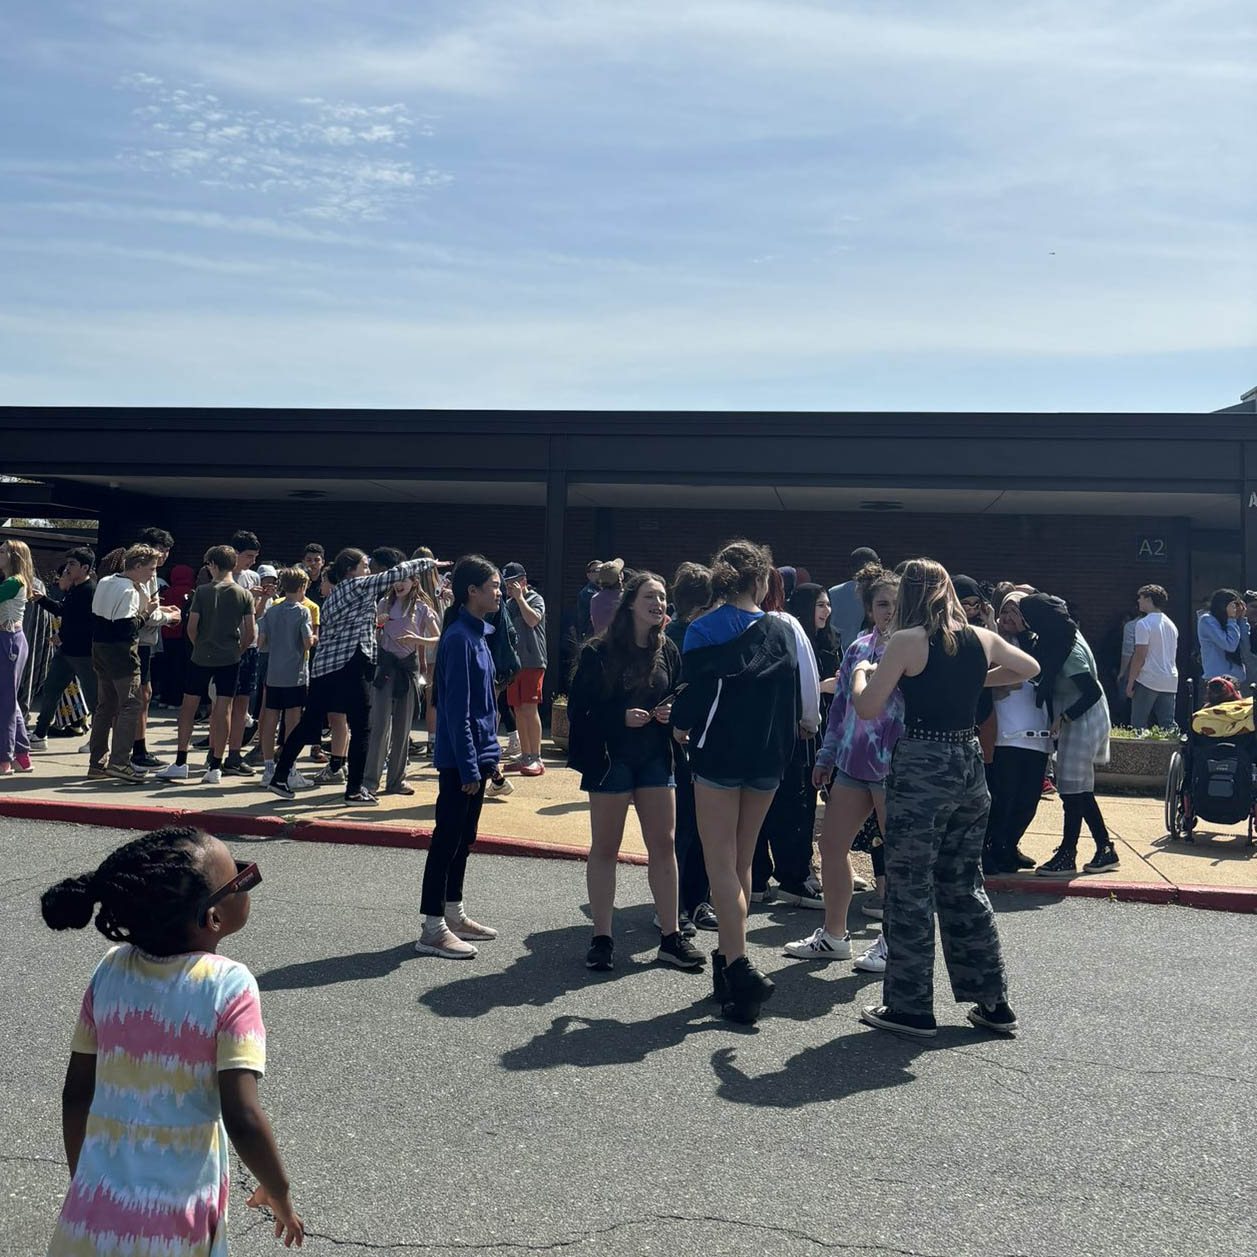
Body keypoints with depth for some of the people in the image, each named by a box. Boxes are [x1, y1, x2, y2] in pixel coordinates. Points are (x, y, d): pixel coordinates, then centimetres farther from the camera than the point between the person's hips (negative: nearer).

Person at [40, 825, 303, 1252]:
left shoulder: (110, 970, -5)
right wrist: (280, 1194, -4)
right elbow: (243, 1120, -21)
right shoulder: (228, 986, -19)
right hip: (174, 1231, -3)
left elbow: (75, 1095, 4)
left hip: (91, 1216, 4)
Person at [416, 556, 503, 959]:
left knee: (464, 837, 17)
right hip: (460, 758, -10)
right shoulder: (459, 638, -17)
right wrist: (468, 766, -21)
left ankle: (454, 913, 28)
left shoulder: (476, 634, 12)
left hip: (476, 754, 10)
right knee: (447, 839, -3)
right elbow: (456, 709, -20)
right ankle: (432, 929, 5)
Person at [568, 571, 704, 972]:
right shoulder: (600, 652, -9)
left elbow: (680, 697, 16)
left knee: (664, 845, 5)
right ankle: (602, 939, 14)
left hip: (655, 758, 4)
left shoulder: (668, 651, 4)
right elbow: (577, 708, -10)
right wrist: (621, 717, -21)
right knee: (605, 849, 5)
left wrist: (672, 711, -6)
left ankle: (670, 937, 15)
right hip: (610, 758, -4)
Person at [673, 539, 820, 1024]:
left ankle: (740, 967, -13)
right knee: (741, 862, 16)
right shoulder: (784, 630, 1)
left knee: (721, 864, 0)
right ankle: (728, 958, 25)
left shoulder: (702, 631, -7)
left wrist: (681, 726, 11)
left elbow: (693, 691, -9)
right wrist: (805, 725, 24)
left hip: (718, 753, -3)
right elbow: (806, 692, 4)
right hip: (767, 758, 4)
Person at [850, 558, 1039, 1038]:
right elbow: (1030, 669, 25)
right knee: (964, 886, 17)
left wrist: (861, 672, 7)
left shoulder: (907, 641, -10)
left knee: (910, 890, 4)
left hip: (921, 767, -6)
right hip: (970, 764, 6)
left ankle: (911, 1008, 13)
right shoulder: (982, 639, 7)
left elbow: (867, 708, -11)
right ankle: (993, 1002, 23)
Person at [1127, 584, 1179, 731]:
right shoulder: (1171, 624, 15)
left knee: (1139, 725, -2)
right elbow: (1173, 655, 19)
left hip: (1148, 680, -7)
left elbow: (1140, 656, -15)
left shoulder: (1143, 624, -10)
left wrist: (1130, 682, -10)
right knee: (1168, 725, 8)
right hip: (1170, 682, 7)